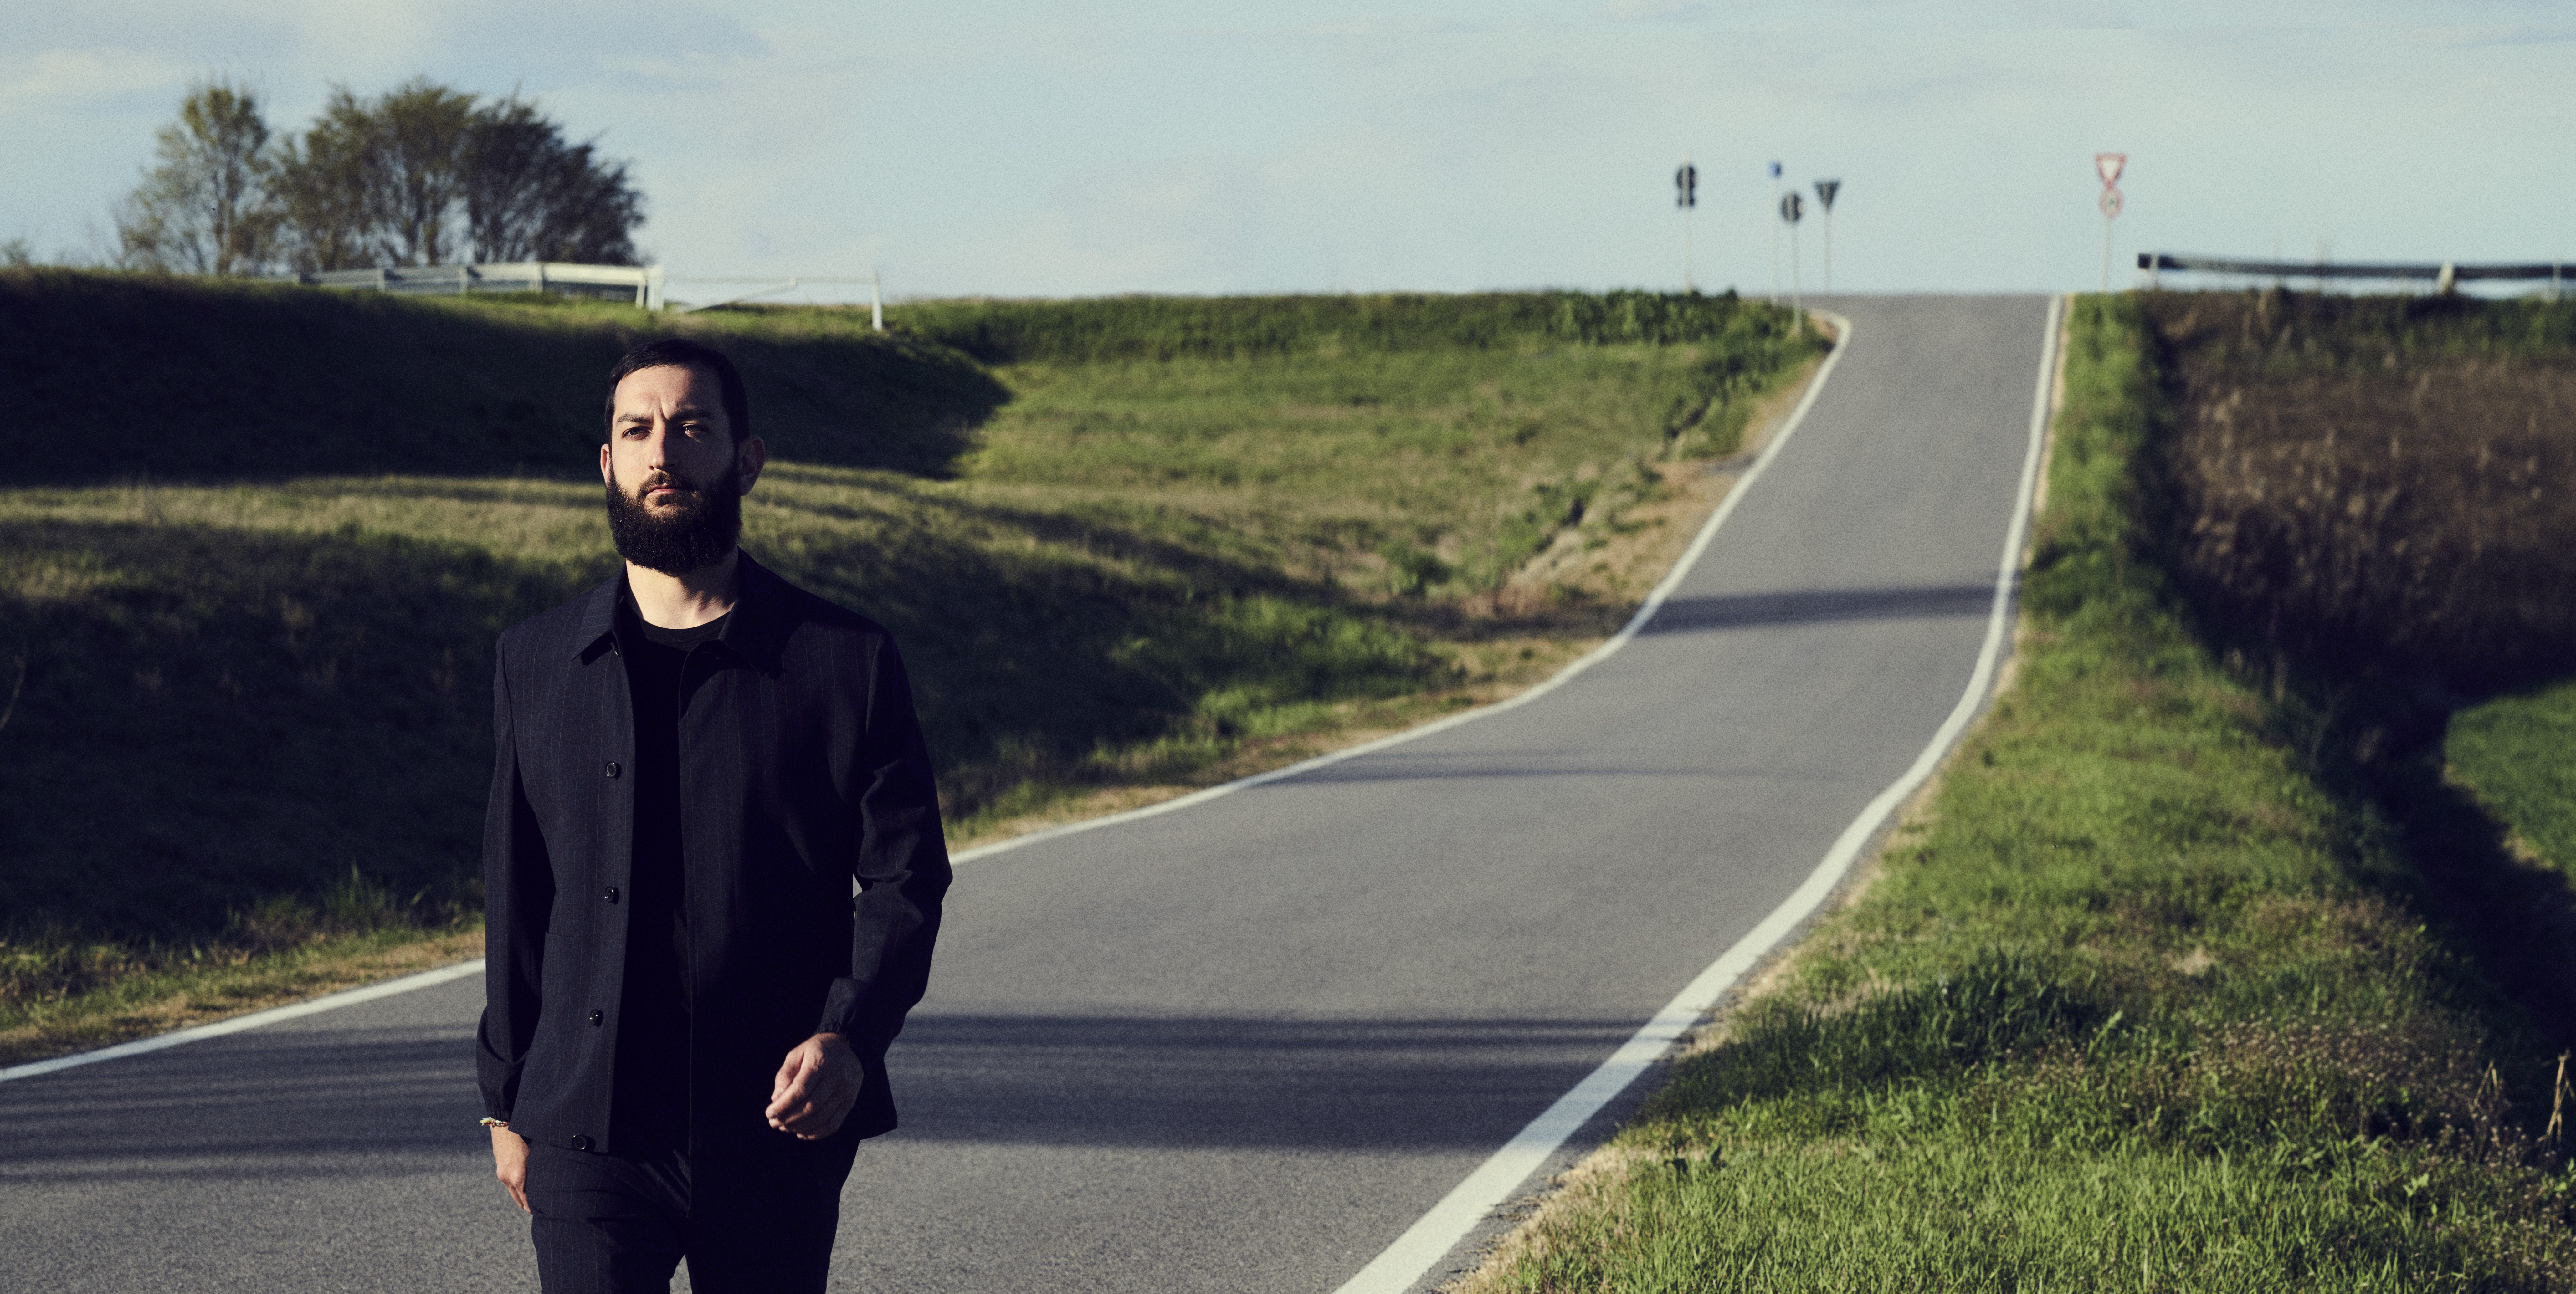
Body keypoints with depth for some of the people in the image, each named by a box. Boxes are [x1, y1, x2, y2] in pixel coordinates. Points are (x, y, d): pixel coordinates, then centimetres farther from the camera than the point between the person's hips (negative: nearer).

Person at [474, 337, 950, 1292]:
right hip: (588, 1136, 1)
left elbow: (906, 874, 0)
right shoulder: (536, 664, 7)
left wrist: (850, 1037, -16)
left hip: (779, 1134, 0)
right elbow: (515, 895, 12)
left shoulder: (847, 661, 0)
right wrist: (504, 1099, 13)